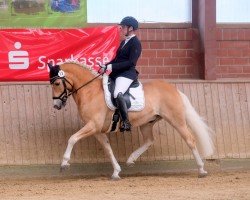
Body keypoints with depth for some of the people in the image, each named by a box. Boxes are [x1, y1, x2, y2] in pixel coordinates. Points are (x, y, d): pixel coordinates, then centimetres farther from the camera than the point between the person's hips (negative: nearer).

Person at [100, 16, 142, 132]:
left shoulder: (135, 43, -9)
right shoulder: (124, 42, 19)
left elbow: (131, 62, -18)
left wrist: (112, 66, -21)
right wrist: (106, 66, 4)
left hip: (127, 73, -10)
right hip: (116, 73, 10)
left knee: (117, 93, -34)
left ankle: (126, 122, -31)